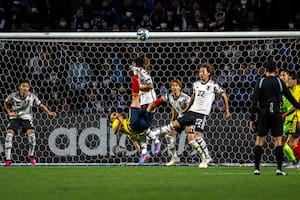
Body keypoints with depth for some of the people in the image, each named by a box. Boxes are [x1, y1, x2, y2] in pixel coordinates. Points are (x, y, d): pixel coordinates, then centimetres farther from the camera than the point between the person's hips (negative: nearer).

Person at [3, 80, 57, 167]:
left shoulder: (32, 97, -13)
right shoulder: (13, 96, -13)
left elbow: (41, 105, -2)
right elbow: (6, 103, 8)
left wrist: (49, 112, -16)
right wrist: (9, 112, -4)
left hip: (26, 118, 0)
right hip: (15, 117, 0)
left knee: (31, 133, -20)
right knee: (9, 134, -19)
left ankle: (31, 156, 2)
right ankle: (8, 159, -13)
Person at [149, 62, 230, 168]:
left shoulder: (213, 85, -6)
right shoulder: (196, 84, 12)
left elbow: (224, 96, 1)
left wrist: (227, 111, 1)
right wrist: (186, 108, 27)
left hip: (202, 113, -6)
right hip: (192, 111, 6)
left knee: (197, 135, -17)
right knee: (175, 124, 2)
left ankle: (206, 157, -8)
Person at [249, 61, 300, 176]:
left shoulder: (260, 83, 1)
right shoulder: (279, 83, 2)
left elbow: (254, 102, -3)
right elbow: (290, 98, 8)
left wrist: (252, 119, -1)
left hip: (263, 113, 0)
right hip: (276, 113, 0)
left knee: (259, 140, 6)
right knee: (278, 140, 2)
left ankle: (257, 168, 3)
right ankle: (279, 168, -5)